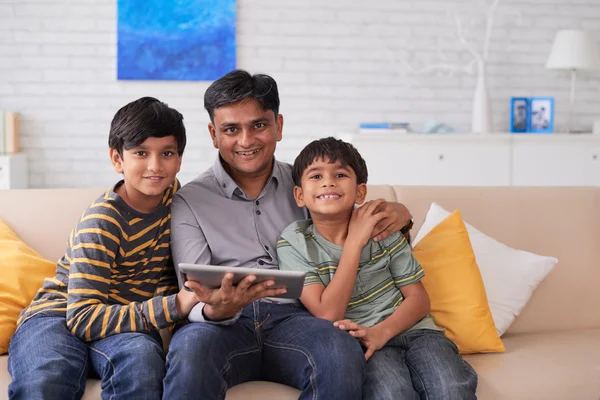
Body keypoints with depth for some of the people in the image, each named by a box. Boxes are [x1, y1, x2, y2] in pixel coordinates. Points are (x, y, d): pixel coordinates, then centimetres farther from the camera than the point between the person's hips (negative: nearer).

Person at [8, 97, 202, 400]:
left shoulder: (172, 193, 2)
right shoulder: (102, 222, -16)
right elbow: (83, 318, -22)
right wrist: (174, 306, -29)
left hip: (129, 320, 5)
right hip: (59, 316, -4)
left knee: (143, 355, -34)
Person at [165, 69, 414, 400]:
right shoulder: (189, 201, 10)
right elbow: (195, 296, -1)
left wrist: (396, 213, 4)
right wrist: (217, 309, -27)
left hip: (292, 316, 2)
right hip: (224, 323, -2)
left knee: (342, 351, -33)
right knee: (189, 352, -38)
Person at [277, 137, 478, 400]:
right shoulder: (294, 243, -3)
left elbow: (419, 298, 4)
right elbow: (328, 315, -13)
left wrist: (381, 332, -16)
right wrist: (354, 242, -14)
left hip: (409, 329, 2)